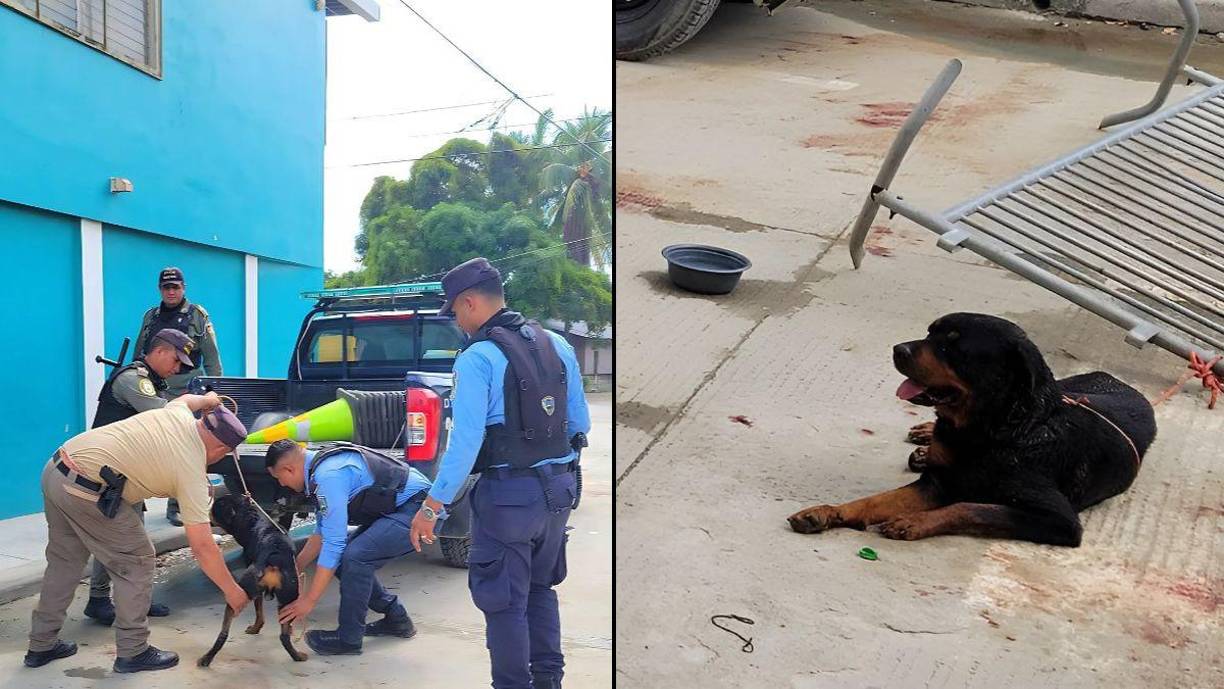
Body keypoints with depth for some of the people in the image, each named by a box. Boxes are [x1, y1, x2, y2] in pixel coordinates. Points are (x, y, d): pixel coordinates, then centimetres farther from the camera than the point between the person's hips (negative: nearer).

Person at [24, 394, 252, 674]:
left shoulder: (178, 414, 7)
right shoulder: (192, 471, -9)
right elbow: (202, 546, -8)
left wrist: (207, 400, 57)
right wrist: (232, 590, 2)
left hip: (55, 469, 9)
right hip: (86, 491, -8)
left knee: (64, 560, 24)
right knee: (137, 562, 7)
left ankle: (42, 645, 35)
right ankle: (132, 652, 15)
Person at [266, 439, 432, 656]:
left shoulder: (329, 476, -22)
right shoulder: (321, 467, 10)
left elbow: (333, 543, -21)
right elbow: (323, 531, 22)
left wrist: (310, 600, -15)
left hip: (419, 509, -10)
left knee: (355, 557, -21)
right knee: (342, 556, 8)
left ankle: (348, 639, -3)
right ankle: (395, 619, 22)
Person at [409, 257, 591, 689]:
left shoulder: (477, 359, -16)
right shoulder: (557, 345, 5)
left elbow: (465, 443, -20)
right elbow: (580, 421, 10)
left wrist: (430, 508, -14)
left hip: (509, 494, -7)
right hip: (559, 489, 7)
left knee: (505, 603, 8)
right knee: (540, 588, 24)